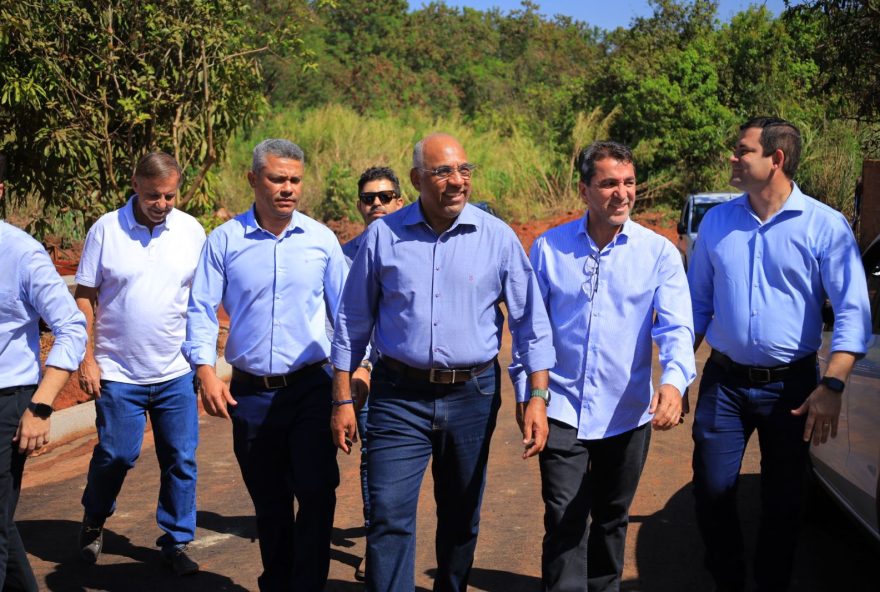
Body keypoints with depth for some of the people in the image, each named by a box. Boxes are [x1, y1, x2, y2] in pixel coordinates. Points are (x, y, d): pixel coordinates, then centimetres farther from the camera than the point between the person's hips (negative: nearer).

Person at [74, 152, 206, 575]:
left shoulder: (192, 231, 2)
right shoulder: (106, 229, -3)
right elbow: (85, 297, 0)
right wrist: (85, 358, -5)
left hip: (177, 372, 2)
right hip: (118, 372, -2)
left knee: (181, 459, 5)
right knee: (115, 454, 4)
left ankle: (176, 541, 21)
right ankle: (93, 522, 33)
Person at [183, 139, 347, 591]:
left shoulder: (321, 239, 2)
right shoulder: (225, 240, 0)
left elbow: (344, 308, 8)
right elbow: (201, 309, 0)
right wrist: (206, 371, -11)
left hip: (311, 387, 0)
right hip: (250, 392, 1)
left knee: (317, 494, -8)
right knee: (268, 502, 13)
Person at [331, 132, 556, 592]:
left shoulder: (498, 237, -3)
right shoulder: (383, 235, -2)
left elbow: (529, 320, 1)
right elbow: (353, 322, 4)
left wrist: (538, 396, -7)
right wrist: (342, 399, 3)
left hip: (472, 395, 1)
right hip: (400, 397, -1)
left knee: (461, 517, 16)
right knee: (389, 517, -6)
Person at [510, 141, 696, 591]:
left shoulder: (658, 252, -5)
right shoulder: (549, 247, -2)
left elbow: (677, 326, -13)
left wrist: (673, 381, -32)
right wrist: (524, 393, 3)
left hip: (627, 414, 1)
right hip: (563, 409, -1)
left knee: (612, 519, 19)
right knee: (565, 522, -2)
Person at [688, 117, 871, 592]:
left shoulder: (825, 225, -7)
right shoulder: (717, 221, 4)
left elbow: (852, 311, -10)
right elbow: (697, 301, 10)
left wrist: (832, 387, -20)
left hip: (790, 385, -2)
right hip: (724, 382, 3)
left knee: (783, 500, 10)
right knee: (711, 490, 4)